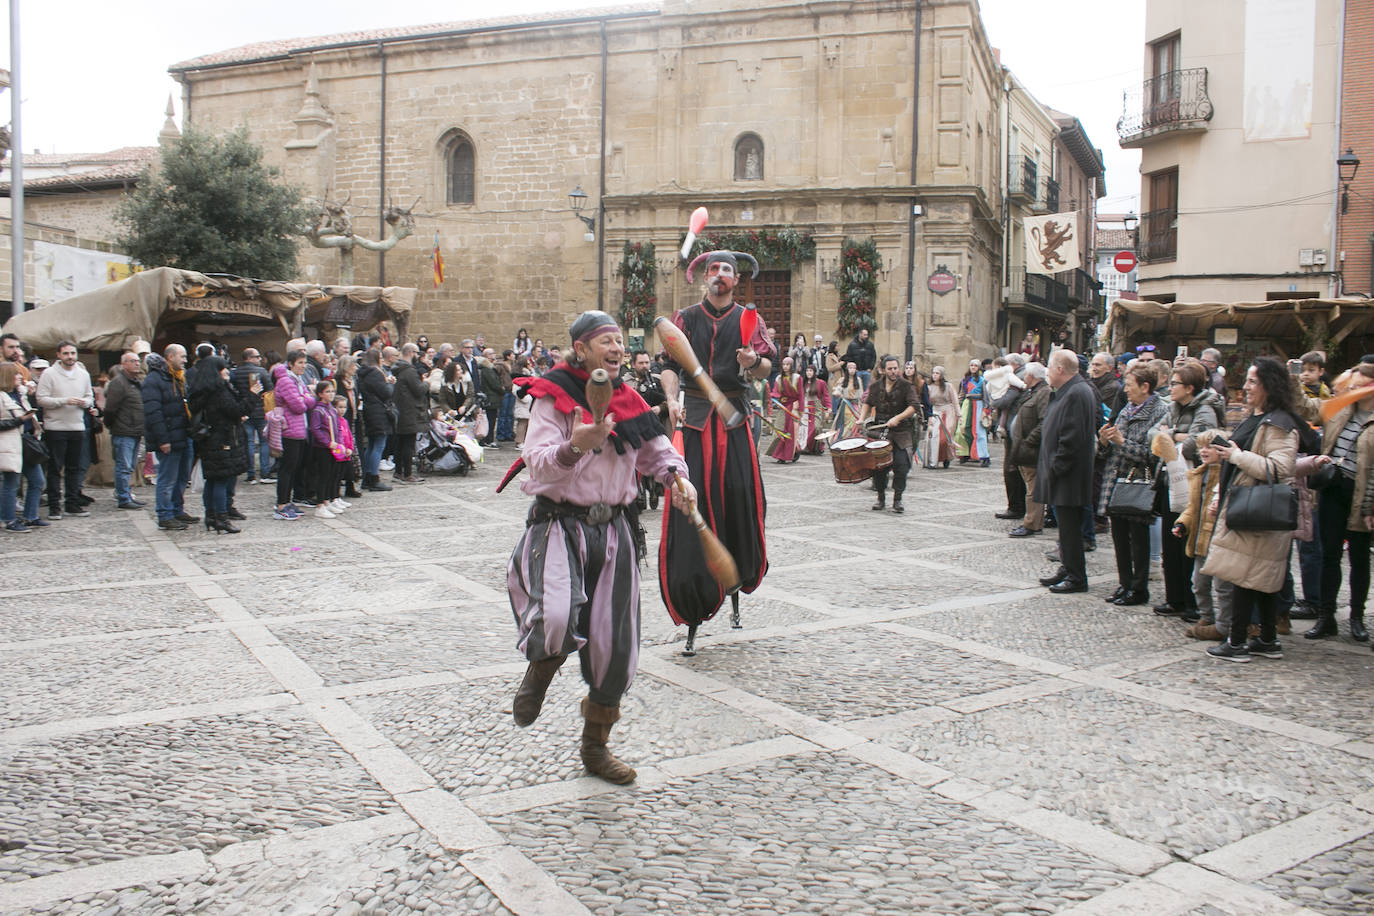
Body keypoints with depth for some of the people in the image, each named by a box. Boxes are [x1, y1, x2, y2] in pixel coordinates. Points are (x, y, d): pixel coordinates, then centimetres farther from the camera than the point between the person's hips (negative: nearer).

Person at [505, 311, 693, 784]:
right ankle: (541, 667, 10)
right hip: (560, 526, -5)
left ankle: (595, 746, 29)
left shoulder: (628, 400, 10)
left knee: (616, 647, 7)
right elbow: (538, 464, -19)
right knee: (558, 623, -30)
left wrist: (676, 475, 3)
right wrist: (574, 448, -38)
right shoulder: (552, 397, -7)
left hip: (615, 530, 5)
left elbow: (655, 448, 23)